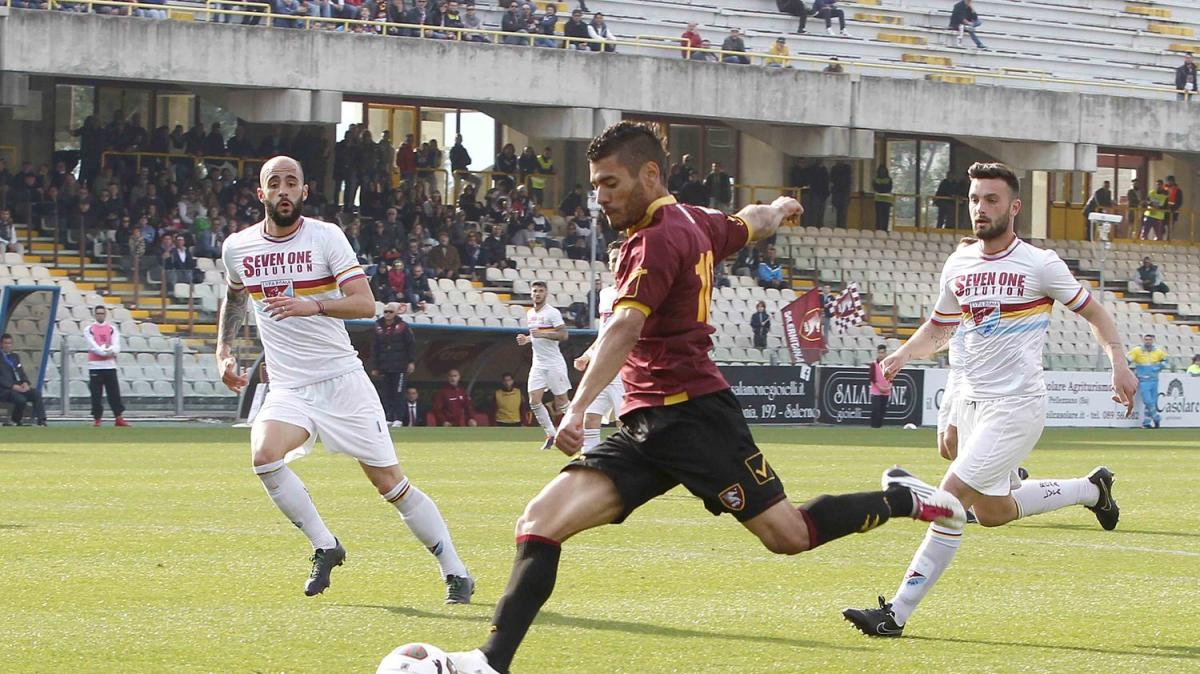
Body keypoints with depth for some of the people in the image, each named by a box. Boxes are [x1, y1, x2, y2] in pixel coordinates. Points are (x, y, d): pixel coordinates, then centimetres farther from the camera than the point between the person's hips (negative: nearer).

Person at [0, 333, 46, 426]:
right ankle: (15, 421, -7)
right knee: (20, 399, -33)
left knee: (37, 393, -21)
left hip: (19, 386, 6)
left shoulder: (15, 356, 21)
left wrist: (25, 383, -2)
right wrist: (13, 386, -19)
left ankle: (41, 421, -26)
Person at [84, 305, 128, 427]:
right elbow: (93, 346, -9)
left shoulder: (112, 329, 9)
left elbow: (116, 346, -2)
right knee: (96, 394, 0)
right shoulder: (89, 330, 3)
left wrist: (110, 350, -22)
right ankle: (97, 418, 6)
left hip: (110, 365, 1)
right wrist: (106, 351, -19)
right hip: (95, 366, -1)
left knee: (114, 392, -1)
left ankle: (119, 418, -2)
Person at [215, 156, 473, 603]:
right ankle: (324, 547, -7)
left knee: (391, 483, -4)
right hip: (288, 389, 3)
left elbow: (365, 304, -15)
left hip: (342, 380, -3)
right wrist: (223, 350, 17)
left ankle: (455, 573, 10)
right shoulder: (238, 248, 5)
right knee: (264, 456, -26)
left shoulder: (326, 237, -6)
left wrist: (314, 305, -31)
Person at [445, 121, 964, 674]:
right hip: (645, 424, 9)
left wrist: (580, 407, -38)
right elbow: (754, 223, 36)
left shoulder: (659, 239, -13)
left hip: (691, 415, -9)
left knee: (789, 535, -2)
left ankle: (906, 502, 22)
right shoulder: (696, 223, 15)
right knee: (541, 521, -9)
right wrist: (780, 208, 61)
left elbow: (624, 328, -27)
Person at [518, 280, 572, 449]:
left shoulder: (552, 313, -9)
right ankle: (550, 435, 4)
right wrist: (526, 340, 8)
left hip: (554, 363, -7)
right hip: (538, 364, 7)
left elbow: (563, 335, -18)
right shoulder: (529, 314, 14)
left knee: (561, 402, -3)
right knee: (534, 401, -5)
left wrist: (543, 334, -26)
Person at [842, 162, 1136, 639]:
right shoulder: (958, 265, 8)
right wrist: (902, 355, 2)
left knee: (955, 493, -17)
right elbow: (938, 329, 21)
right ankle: (1090, 489, 40)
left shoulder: (1040, 264, -8)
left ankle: (898, 613, -16)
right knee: (991, 511, 16)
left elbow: (1094, 313, 3)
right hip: (973, 402, 8)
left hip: (1018, 405, -7)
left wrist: (1118, 362, -11)